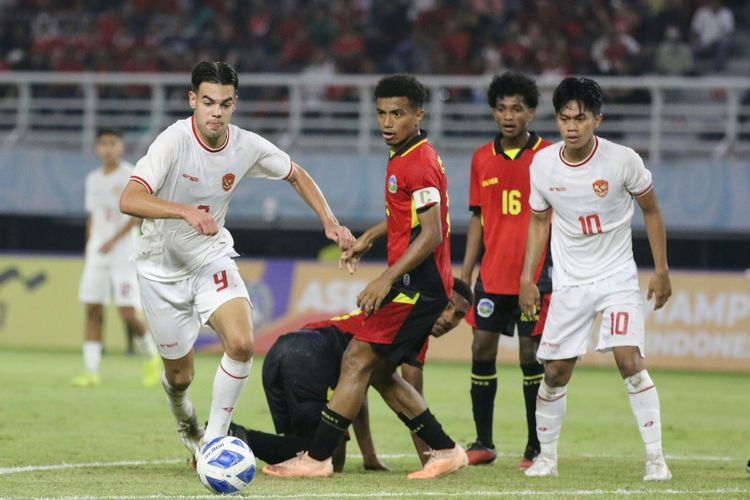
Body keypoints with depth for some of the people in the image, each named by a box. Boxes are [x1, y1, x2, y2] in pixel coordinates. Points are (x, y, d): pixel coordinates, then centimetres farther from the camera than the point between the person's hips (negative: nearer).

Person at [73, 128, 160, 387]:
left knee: (127, 314, -10)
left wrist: (113, 240, -20)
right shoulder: (93, 179, 14)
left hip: (124, 253, -6)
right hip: (97, 254, 6)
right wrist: (87, 255, 16)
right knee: (92, 310, -1)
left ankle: (151, 357, 14)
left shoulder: (131, 176, -5)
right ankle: (91, 370, -1)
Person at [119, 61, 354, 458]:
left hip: (212, 260, 3)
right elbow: (129, 201, -38)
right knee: (180, 374, 7)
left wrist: (329, 221, -1)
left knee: (241, 343, -23)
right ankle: (186, 422, 44)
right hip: (162, 267, -3)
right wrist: (186, 212, -52)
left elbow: (296, 175, 11)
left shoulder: (247, 146, -10)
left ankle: (214, 440, -6)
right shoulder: (175, 141, -25)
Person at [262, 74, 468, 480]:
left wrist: (387, 279, -24)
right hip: (413, 285, 10)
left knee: (358, 360, -12)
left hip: (418, 285, -10)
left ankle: (317, 458, -12)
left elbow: (432, 234, -22)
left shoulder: (419, 163, -16)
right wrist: (370, 237, 29)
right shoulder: (403, 157, 15)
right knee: (379, 373, 12)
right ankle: (445, 451, 16)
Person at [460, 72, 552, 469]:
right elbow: (477, 219, 14)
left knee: (531, 355, -2)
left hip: (535, 275, -4)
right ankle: (483, 443, 12)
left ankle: (536, 447, 5)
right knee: (481, 351, 2)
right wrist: (464, 273, 9)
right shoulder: (482, 158, 9)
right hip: (492, 275, 4)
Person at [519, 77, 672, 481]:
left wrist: (661, 271, 0)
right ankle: (546, 458, 21)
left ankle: (655, 458, -11)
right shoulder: (543, 164, -6)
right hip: (569, 282, 3)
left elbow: (651, 211, 1)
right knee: (555, 373, 3)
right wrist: (527, 277, 5)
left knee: (629, 361, -18)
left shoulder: (623, 160, -14)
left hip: (618, 278, -3)